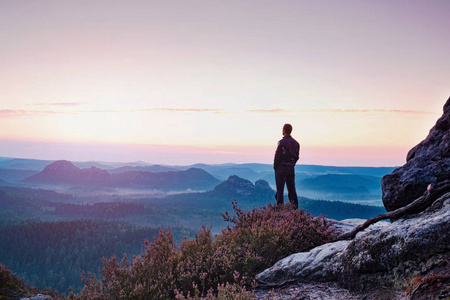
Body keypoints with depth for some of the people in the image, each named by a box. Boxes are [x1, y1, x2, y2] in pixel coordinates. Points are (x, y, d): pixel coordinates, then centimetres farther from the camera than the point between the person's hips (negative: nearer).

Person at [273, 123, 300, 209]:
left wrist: (275, 167, -2)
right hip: (291, 168, 6)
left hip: (281, 167, -6)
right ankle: (295, 207, 10)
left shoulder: (282, 142, -11)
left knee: (280, 189, -2)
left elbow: (277, 156, -12)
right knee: (291, 188, 11)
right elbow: (297, 156, 11)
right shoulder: (296, 143, 9)